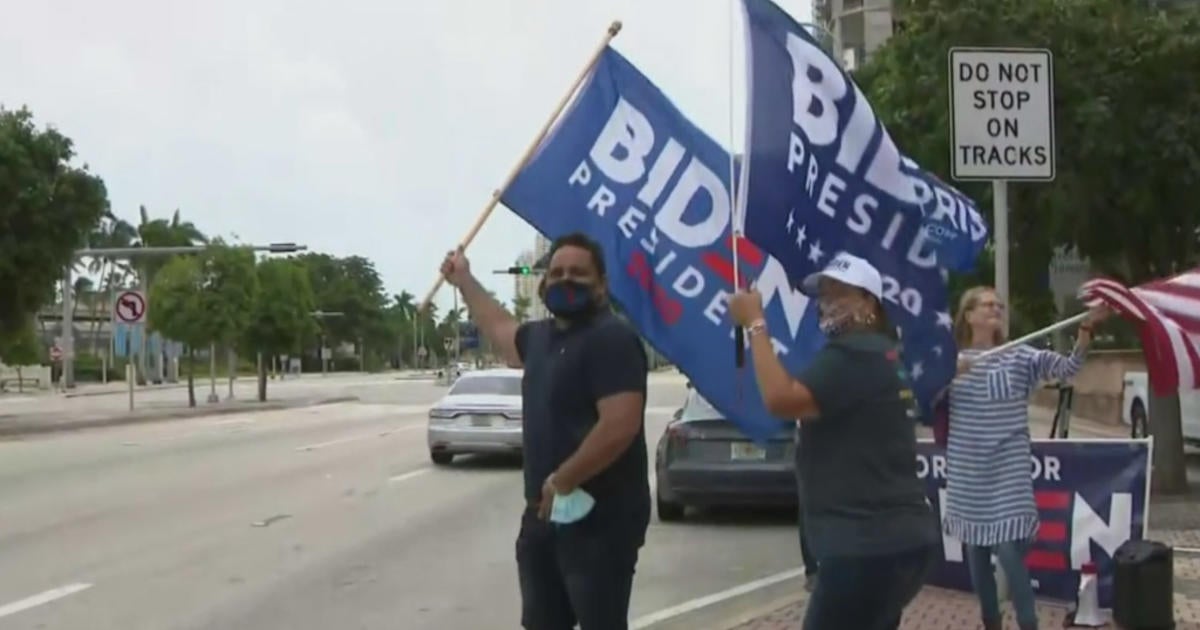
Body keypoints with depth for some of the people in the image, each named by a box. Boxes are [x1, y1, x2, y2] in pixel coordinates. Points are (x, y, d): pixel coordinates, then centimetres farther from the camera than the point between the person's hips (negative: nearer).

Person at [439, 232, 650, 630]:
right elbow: (501, 330, 39)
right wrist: (464, 281, 46)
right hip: (545, 511, 10)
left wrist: (561, 482, -21)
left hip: (600, 516, -10)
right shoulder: (541, 336, 14)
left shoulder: (612, 339, -16)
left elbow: (620, 426, -26)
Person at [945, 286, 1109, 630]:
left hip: (1008, 474, -2)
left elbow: (1068, 367, -12)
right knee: (977, 556, 10)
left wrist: (1087, 326, -27)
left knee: (1010, 553, -11)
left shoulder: (1020, 356, 0)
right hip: (967, 474, 2)